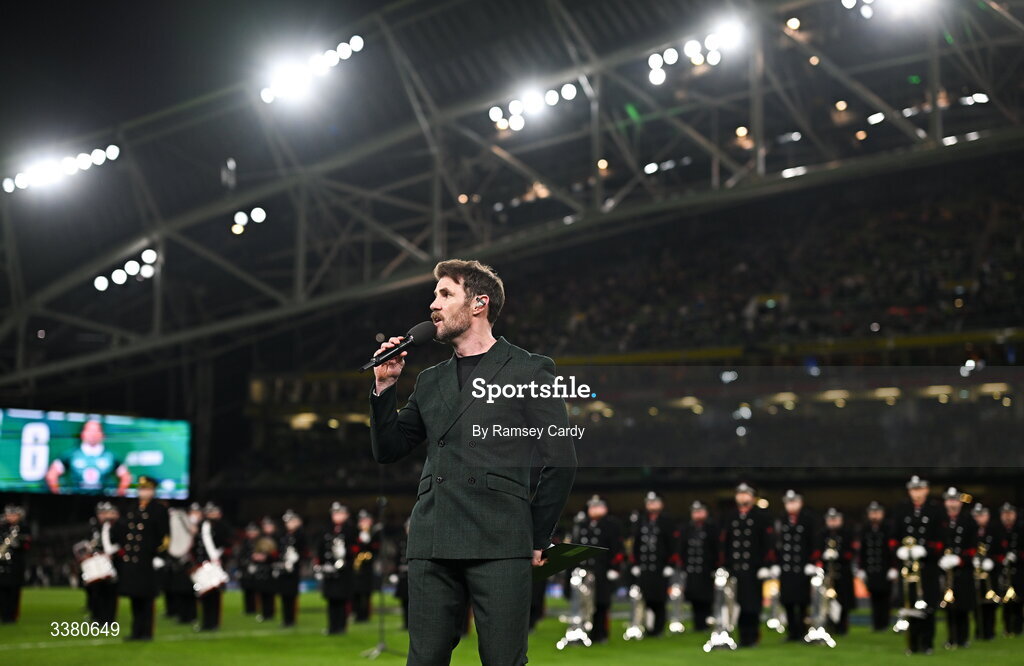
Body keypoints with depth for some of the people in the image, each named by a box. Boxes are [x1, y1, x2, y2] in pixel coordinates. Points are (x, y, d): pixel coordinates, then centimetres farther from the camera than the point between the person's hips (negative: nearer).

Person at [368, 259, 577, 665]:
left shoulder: (529, 370, 5)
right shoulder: (430, 381, 20)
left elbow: (561, 460, 2)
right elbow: (386, 451, 21)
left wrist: (537, 538, 0)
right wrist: (384, 386, 8)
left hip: (498, 545, -5)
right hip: (432, 546, 5)